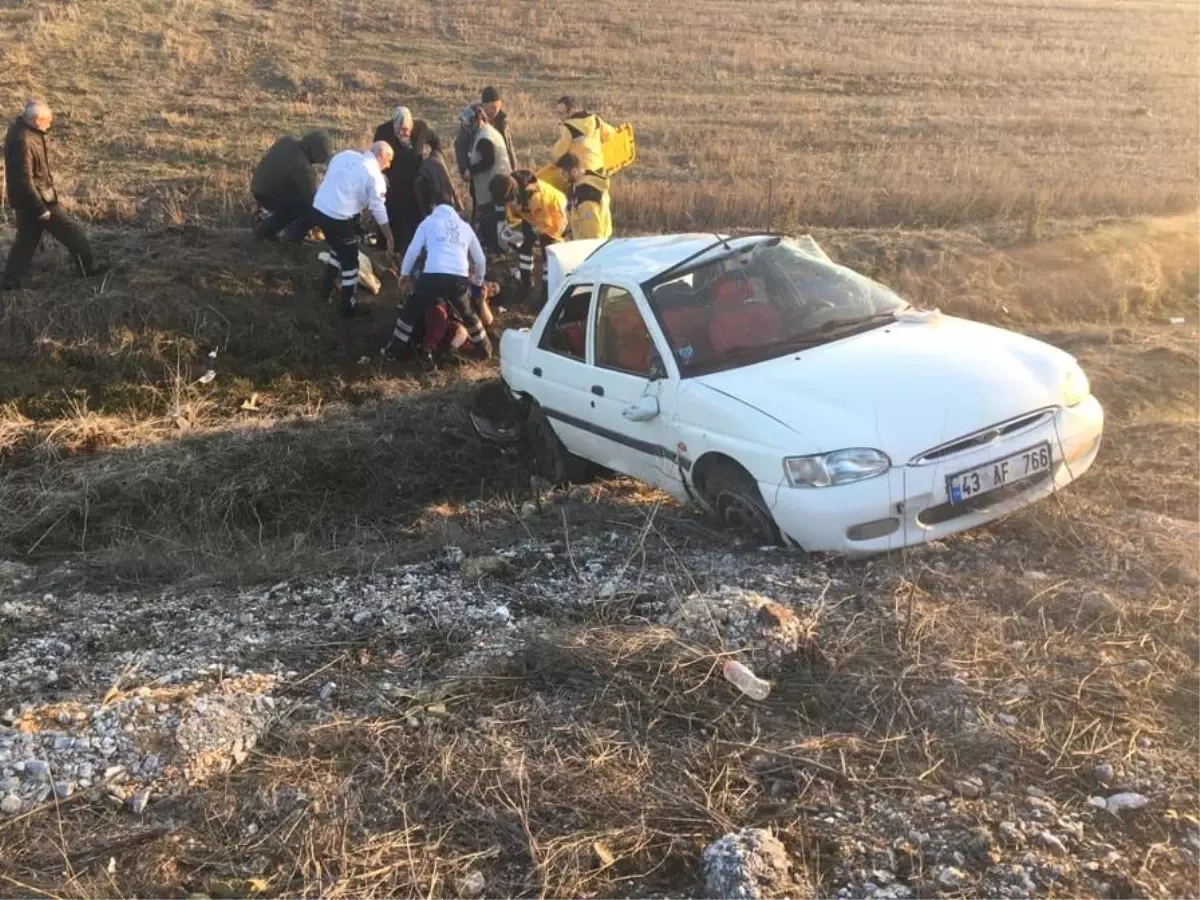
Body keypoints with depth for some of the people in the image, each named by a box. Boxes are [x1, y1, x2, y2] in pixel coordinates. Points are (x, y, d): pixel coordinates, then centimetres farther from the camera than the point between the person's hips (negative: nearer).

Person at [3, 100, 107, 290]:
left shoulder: (20, 129, 4)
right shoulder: (23, 141, -27)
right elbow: (24, 180, -26)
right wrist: (40, 209, -23)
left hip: (28, 199, 10)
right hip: (35, 199, -10)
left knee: (27, 239, 17)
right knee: (71, 231, 4)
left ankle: (11, 280, 22)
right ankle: (89, 267, 18)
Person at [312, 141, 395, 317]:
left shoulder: (345, 155, 11)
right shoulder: (374, 176, -8)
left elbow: (331, 180, 17)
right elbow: (379, 211, -6)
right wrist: (390, 239, 2)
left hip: (319, 208, 7)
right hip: (339, 218, -7)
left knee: (338, 251, 30)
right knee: (350, 262, 8)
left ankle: (326, 290, 40)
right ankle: (348, 307, 17)